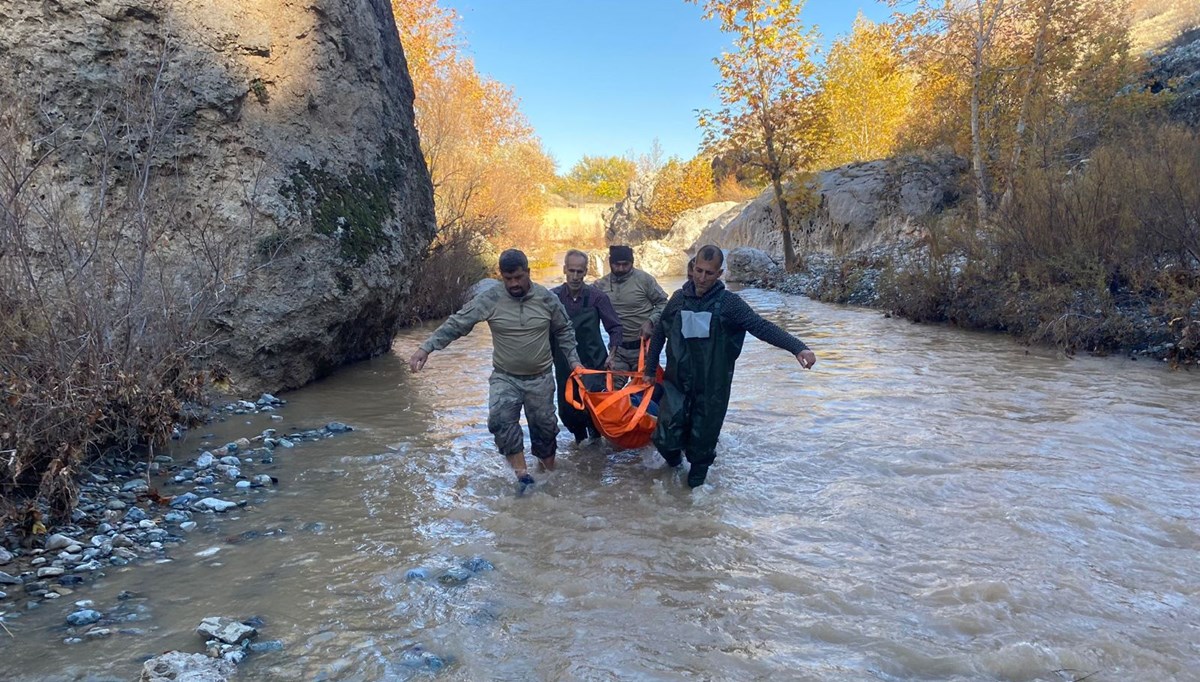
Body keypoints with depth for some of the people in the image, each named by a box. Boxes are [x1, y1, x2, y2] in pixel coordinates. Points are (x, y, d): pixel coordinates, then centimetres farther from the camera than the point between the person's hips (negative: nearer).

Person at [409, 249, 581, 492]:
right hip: (504, 377, -1)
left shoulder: (547, 298, -7)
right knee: (501, 420, -25)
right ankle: (522, 474, -14)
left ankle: (549, 476, 31)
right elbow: (456, 324, -12)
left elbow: (564, 331, 8)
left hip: (540, 379, 1)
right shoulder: (490, 299, -11)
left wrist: (573, 360, 1)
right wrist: (426, 348, -20)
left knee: (544, 427, 10)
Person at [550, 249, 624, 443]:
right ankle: (580, 437, 35)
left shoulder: (597, 297, -7)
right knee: (566, 411, 5)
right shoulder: (553, 297, -6)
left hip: (594, 363, -1)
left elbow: (615, 327, 1)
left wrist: (611, 355, -6)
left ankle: (595, 434, 30)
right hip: (564, 366, 1)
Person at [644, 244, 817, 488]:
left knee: (702, 440, 5)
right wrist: (649, 370, 18)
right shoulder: (679, 298, 2)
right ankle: (673, 452, 31)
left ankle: (698, 470, 35)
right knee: (666, 438, -4)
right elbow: (659, 334, 14)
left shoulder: (728, 302, -7)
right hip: (677, 385, 2)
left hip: (711, 388, -2)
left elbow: (763, 327, -15)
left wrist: (798, 347, -28)